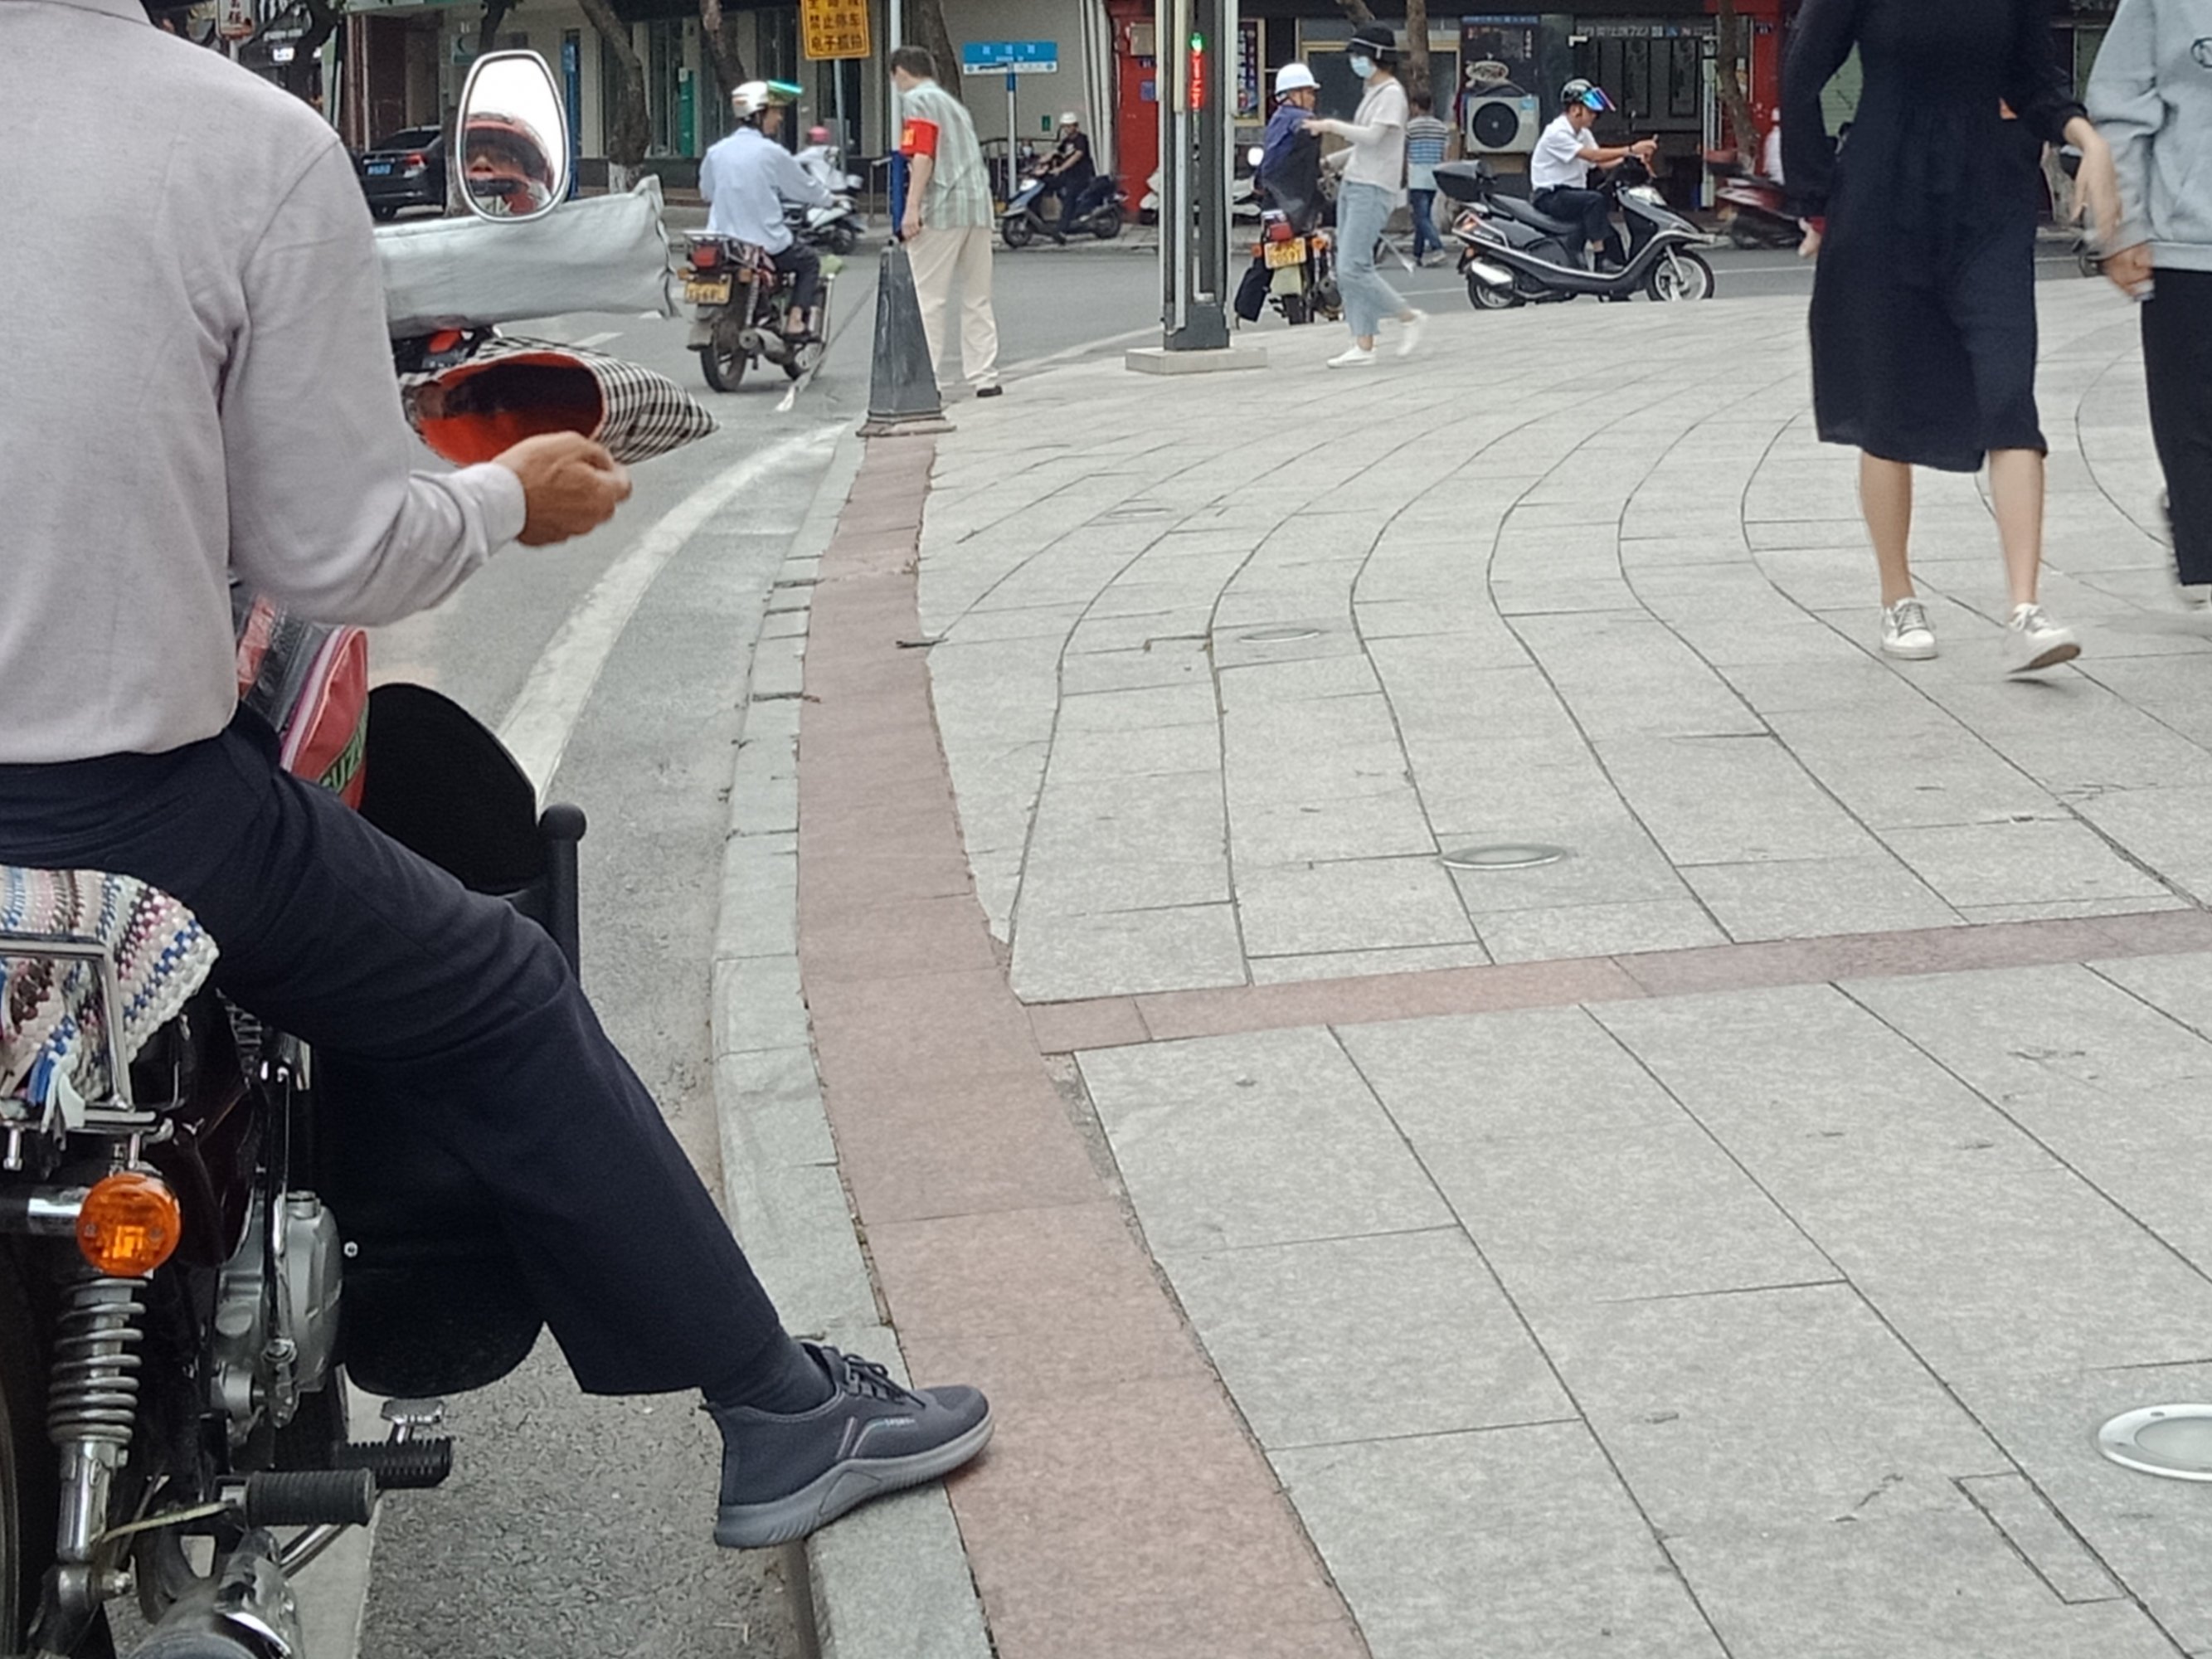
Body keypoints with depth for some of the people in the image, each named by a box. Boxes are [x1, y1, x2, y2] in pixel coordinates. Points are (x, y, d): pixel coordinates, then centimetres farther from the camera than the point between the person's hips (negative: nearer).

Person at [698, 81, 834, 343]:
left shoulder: (716, 152, 2)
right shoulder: (772, 153, -10)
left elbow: (706, 191, 15)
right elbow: (805, 188, 1)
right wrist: (830, 200, 22)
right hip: (764, 244, -5)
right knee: (809, 262, 20)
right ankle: (795, 321, 4)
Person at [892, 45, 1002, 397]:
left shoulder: (917, 100, -1)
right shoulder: (952, 102, 25)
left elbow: (922, 157, -13)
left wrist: (911, 208, -17)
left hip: (941, 208, -8)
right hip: (978, 207, 8)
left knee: (927, 298, -5)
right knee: (977, 298, 10)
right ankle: (985, 377, 9)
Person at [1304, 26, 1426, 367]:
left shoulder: (1391, 94, -10)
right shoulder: (1370, 92, 19)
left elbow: (1372, 137, -21)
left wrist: (1331, 125, -13)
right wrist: (1329, 162, 22)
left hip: (1373, 191, -10)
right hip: (1352, 185, 10)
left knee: (1353, 269, -15)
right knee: (1348, 271, 5)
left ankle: (1408, 318, -1)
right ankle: (1363, 345, 7)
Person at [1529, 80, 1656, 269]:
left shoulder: (1582, 134, 14)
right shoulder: (1557, 133, -16)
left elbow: (1603, 163, 3)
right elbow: (1593, 156, -25)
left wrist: (1633, 158, -13)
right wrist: (1631, 150, -28)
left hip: (1573, 192, 9)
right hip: (1550, 196, -9)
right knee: (1595, 200, -30)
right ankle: (1600, 257, -29)